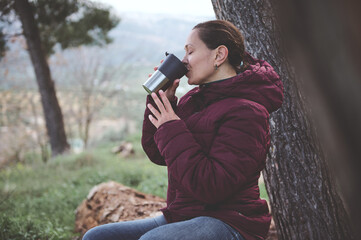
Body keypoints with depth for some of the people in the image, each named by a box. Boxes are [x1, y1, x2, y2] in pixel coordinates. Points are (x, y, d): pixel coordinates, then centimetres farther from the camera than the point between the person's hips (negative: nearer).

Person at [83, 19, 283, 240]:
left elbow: (212, 187, -23)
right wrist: (161, 100, 4)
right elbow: (157, 154, 16)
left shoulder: (244, 112, -15)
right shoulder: (193, 100, 12)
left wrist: (172, 130, -17)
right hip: (181, 216, 9)